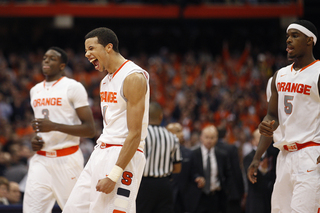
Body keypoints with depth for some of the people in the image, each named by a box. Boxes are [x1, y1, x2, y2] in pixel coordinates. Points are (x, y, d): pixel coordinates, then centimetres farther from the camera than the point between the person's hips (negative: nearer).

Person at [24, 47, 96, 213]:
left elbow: (90, 129, -11)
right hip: (41, 159, 6)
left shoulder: (73, 87, -6)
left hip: (67, 159, -6)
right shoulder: (35, 90, 15)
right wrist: (35, 139, 7)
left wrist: (54, 126, -21)